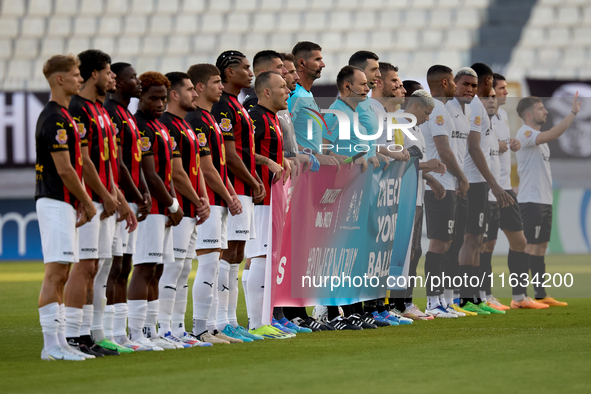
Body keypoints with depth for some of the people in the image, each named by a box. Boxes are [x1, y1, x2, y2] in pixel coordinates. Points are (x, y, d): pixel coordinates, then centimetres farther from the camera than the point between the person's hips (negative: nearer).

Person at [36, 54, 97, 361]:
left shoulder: (62, 116, 18)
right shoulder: (54, 119, -14)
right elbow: (63, 168, -17)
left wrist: (82, 201, 11)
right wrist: (88, 202, -8)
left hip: (65, 204, 10)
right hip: (56, 203, -10)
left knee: (61, 273, 10)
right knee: (56, 273, -11)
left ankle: (59, 343, 11)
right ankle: (51, 345, -12)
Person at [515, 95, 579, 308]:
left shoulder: (538, 136, 17)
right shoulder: (525, 134, -14)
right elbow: (552, 135, -30)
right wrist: (573, 112, -28)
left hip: (544, 200, 10)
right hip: (531, 201, -10)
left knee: (540, 249, 11)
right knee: (529, 248, -9)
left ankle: (541, 295, 14)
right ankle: (518, 298, -8)